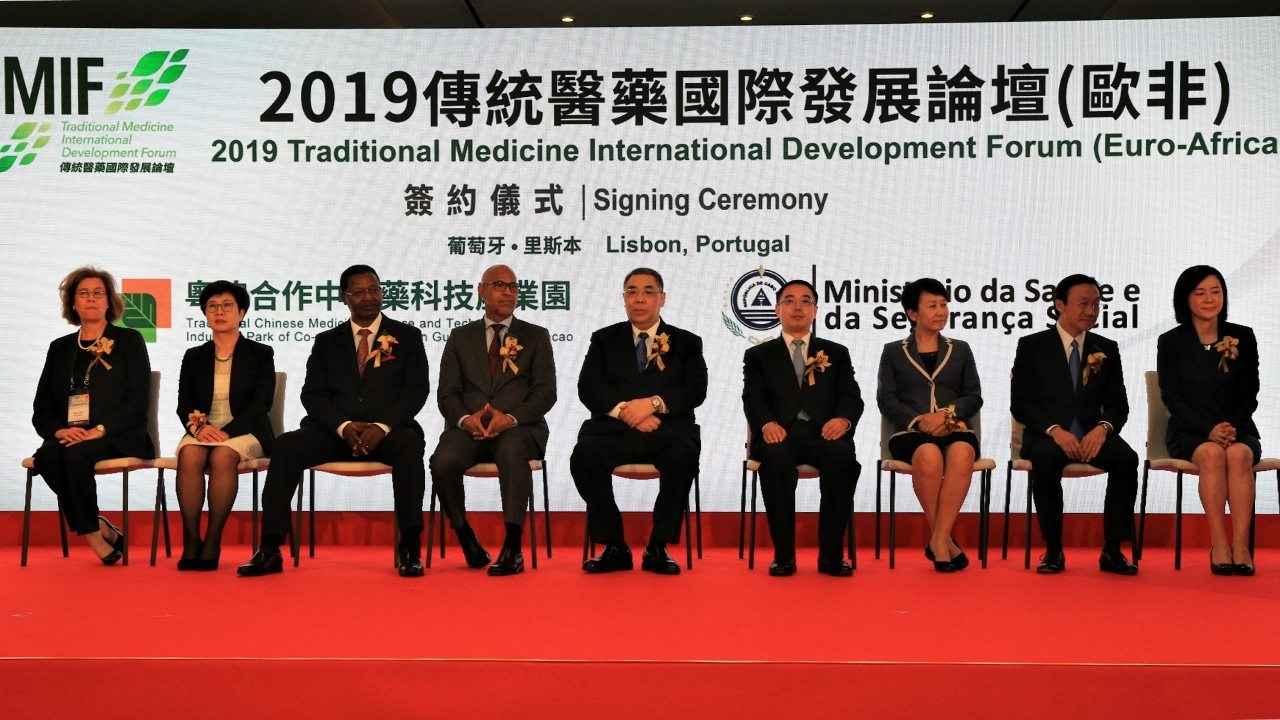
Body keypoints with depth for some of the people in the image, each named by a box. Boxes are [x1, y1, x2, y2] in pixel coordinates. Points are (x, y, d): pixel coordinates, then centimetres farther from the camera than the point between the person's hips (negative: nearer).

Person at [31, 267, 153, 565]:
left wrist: (99, 430, -16)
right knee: (46, 455, -29)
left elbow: (138, 402, -3)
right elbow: (41, 407, 14)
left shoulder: (129, 341, 8)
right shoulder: (60, 348, 19)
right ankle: (99, 531, -18)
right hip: (69, 437, 4)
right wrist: (59, 430, -8)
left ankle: (92, 531, -18)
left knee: (75, 454, -33)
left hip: (117, 438, -3)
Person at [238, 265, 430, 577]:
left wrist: (382, 426, -16)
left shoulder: (408, 336, 13)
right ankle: (270, 548, -25)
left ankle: (410, 546, -33)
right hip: (334, 432, 2)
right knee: (286, 446, -25)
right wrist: (344, 426, -13)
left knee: (409, 444, -36)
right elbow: (312, 394, 7)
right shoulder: (326, 341, 18)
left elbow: (417, 390, 1)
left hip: (387, 431, -2)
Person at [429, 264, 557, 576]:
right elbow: (447, 393, 9)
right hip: (469, 428, 2)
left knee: (512, 449, -38)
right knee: (443, 462, -31)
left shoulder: (536, 337, 14)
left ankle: (513, 547, -36)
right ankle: (465, 536, -5)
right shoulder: (460, 337, 18)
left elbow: (545, 393, 3)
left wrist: (511, 418, -17)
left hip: (518, 428, -1)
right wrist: (465, 418, -15)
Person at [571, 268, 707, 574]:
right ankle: (614, 547, -18)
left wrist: (654, 403, -16)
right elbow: (588, 388, 5)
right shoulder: (604, 339, 19)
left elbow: (695, 391, 2)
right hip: (614, 430, 1)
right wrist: (624, 410, -14)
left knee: (684, 453, -35)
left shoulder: (687, 342, 17)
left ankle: (658, 547, -20)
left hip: (667, 430, 0)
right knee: (584, 453, -31)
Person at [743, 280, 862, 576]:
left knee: (843, 456, -35)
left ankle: (831, 554, -25)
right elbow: (753, 399, 6)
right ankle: (783, 554, -27)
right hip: (780, 432, -1)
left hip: (824, 430, 1)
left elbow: (852, 398, 12)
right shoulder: (758, 355, 21)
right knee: (776, 457, -37)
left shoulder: (837, 353, 25)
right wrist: (767, 423, -18)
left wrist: (843, 419, -13)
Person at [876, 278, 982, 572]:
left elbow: (974, 397, 11)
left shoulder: (960, 350, 22)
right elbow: (887, 399, 5)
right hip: (910, 432, -1)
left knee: (962, 454, -36)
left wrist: (946, 414, -10)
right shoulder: (893, 352, 16)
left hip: (955, 429, 2)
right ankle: (945, 540, -23)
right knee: (929, 455, -38)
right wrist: (918, 421, -13)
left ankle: (938, 540, -32)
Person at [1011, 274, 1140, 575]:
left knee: (1126, 457, -29)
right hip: (1046, 435, -3)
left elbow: (1119, 404, 9)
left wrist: (1103, 428, -15)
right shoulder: (1031, 346, 4)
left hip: (1093, 434, 3)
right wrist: (1054, 430, -20)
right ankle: (1053, 550, -22)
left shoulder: (1107, 349, 14)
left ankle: (1112, 550, -18)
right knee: (1047, 459, -37)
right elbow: (1020, 403, -3)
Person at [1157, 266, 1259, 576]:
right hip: (1189, 433, -1)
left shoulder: (1243, 337, 7)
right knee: (1212, 454, -35)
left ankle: (1241, 546, -35)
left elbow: (1249, 394, 5)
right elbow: (1173, 397, -3)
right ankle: (1219, 545, -33)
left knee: (1238, 454, -34)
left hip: (1238, 430, 1)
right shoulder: (1170, 342, 2)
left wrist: (1231, 428, -13)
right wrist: (1209, 431, -17)